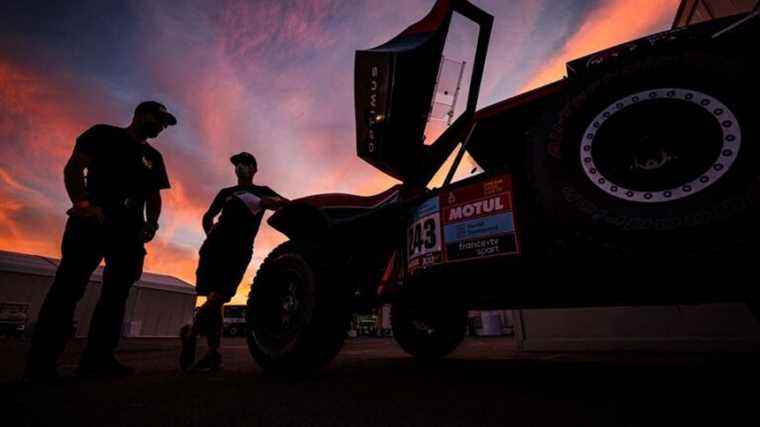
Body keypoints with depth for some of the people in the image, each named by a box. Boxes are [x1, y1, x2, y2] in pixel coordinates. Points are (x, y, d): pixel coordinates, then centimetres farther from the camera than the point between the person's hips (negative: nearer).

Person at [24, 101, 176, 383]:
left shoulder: (154, 157, 23)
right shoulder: (104, 134, 9)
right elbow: (73, 167, -1)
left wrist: (151, 223, 1)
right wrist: (83, 203, -17)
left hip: (130, 229, 5)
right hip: (92, 221, -5)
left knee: (117, 291, 1)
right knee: (69, 286, -10)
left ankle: (97, 359, 6)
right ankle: (41, 362, -4)